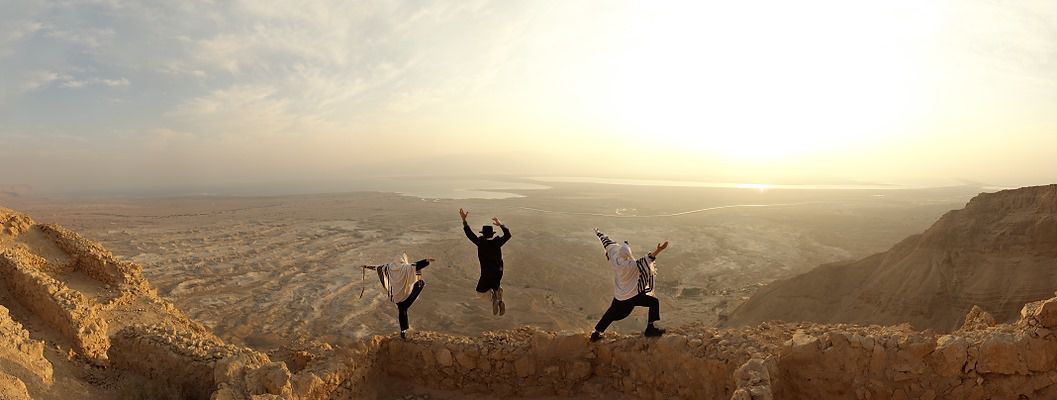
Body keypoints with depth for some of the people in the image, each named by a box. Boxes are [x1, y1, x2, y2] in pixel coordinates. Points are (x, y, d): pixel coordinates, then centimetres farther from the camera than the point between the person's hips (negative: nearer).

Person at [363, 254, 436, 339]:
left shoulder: (390, 267, 4)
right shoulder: (406, 268, -13)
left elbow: (378, 267, 17)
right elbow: (416, 265, -30)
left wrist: (368, 266, 31)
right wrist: (427, 260, -41)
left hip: (396, 294, 6)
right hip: (405, 293, -6)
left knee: (401, 311, 17)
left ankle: (403, 332, 20)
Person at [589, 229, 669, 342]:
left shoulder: (615, 258, -13)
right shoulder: (631, 265, -30)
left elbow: (607, 242, 1)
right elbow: (644, 261, -42)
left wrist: (598, 233, 14)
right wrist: (657, 251, -52)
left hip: (619, 295, 7)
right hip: (632, 295, -7)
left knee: (612, 313, 24)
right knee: (654, 302, 9)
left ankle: (596, 333, 28)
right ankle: (650, 329, 14)